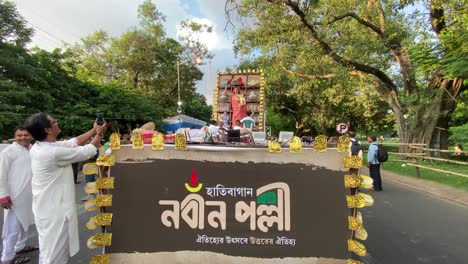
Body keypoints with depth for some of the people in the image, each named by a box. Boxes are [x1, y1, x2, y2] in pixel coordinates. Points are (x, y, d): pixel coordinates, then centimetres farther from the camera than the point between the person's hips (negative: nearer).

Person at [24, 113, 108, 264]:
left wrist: (93, 130, 14)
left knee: (48, 252, 25)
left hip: (47, 209, 9)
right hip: (55, 211, -9)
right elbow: (88, 151, -15)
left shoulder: (39, 147, 1)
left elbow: (73, 142, 10)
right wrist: (99, 134, 1)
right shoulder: (54, 152, -27)